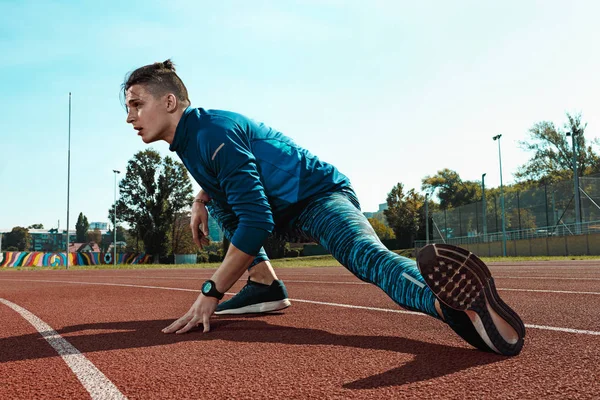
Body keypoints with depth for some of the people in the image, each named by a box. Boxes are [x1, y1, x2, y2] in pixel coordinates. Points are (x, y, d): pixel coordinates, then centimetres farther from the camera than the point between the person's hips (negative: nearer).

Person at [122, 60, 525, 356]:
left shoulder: (213, 132, -22)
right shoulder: (187, 138, 8)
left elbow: (257, 220, -29)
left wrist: (211, 293, -26)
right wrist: (202, 200, 10)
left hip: (321, 197, -10)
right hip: (288, 213, 10)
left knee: (365, 254, -37)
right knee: (218, 198, 13)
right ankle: (265, 285, 0)